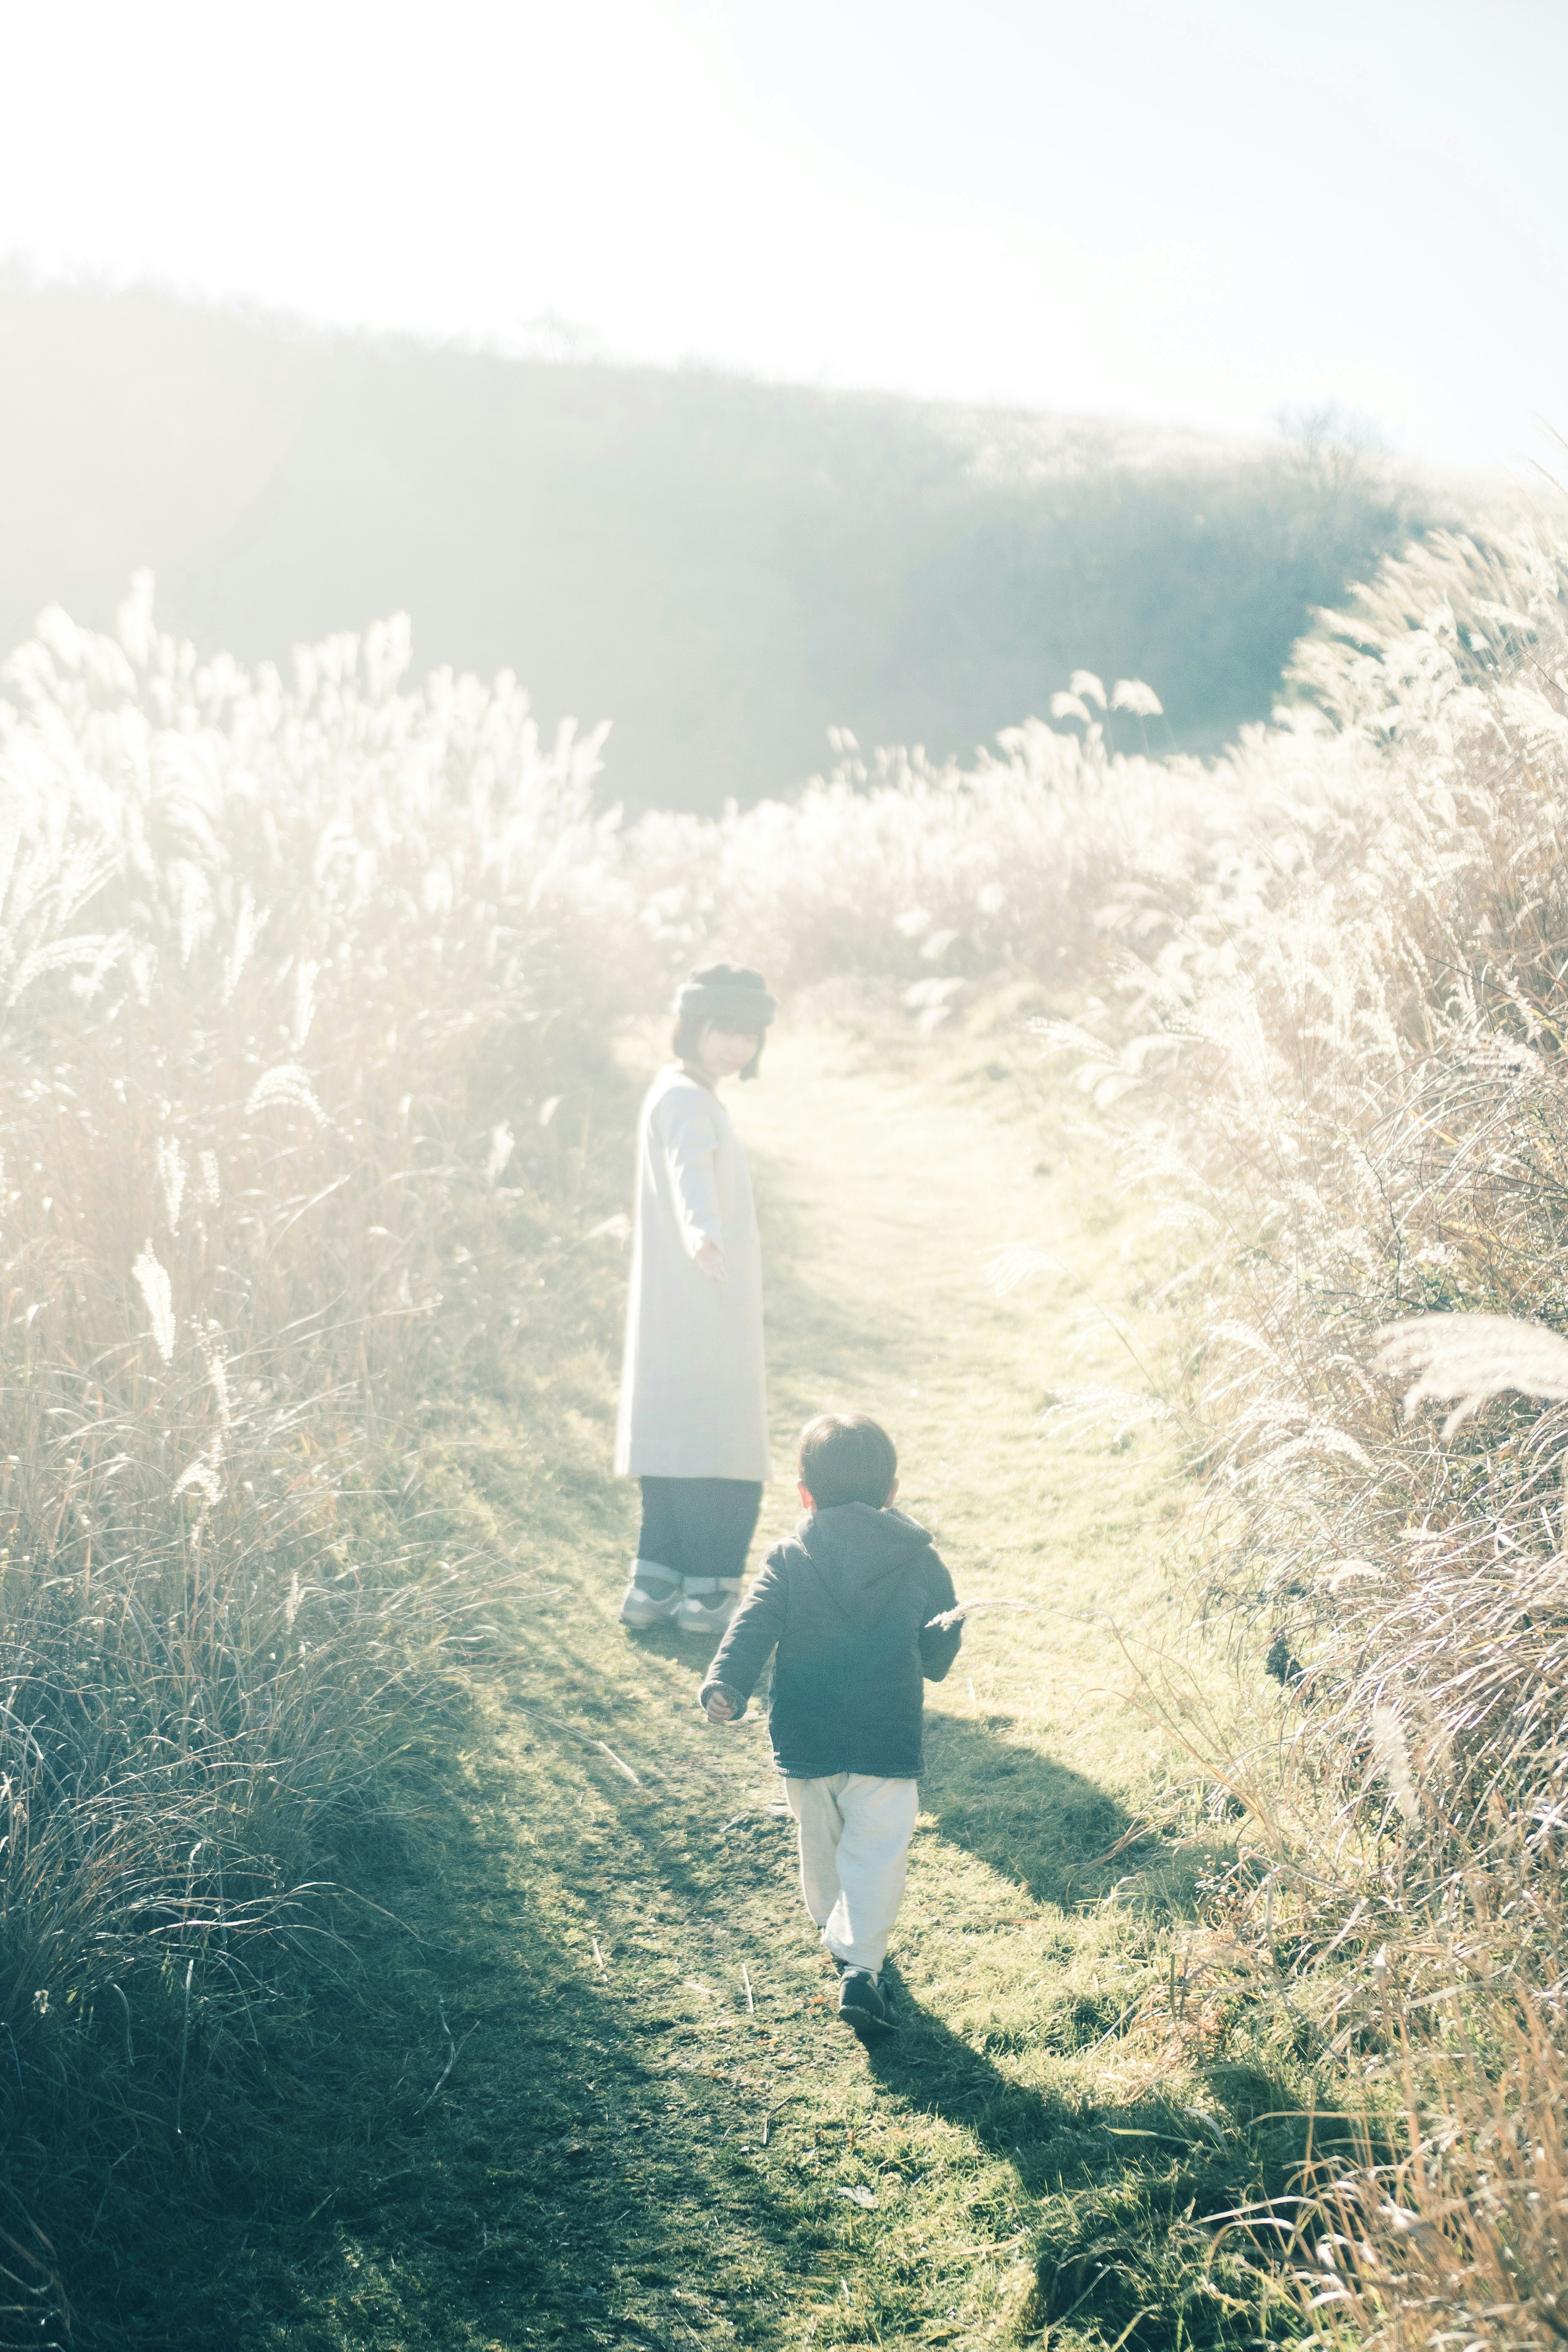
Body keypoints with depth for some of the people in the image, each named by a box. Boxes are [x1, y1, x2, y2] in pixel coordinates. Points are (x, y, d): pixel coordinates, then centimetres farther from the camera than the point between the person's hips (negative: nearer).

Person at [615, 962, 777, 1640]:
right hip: (700, 1311, -10)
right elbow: (690, 1167, -38)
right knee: (720, 1458, -8)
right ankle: (709, 1593, -4)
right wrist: (700, 1229, -57)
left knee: (681, 1448, 13)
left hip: (704, 1311, 10)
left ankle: (656, 1586, 17)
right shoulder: (684, 1099, -15)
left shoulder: (684, 1093, 17)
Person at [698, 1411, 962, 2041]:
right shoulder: (922, 1562, -1)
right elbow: (940, 1654, 6)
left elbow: (752, 1628, -18)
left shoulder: (788, 1559, -4)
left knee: (821, 1847, 23)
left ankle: (836, 1930, 42)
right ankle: (860, 1965, -13)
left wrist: (725, 1687, -25)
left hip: (805, 1742, 2)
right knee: (876, 1854, 1)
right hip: (887, 1745, -2)